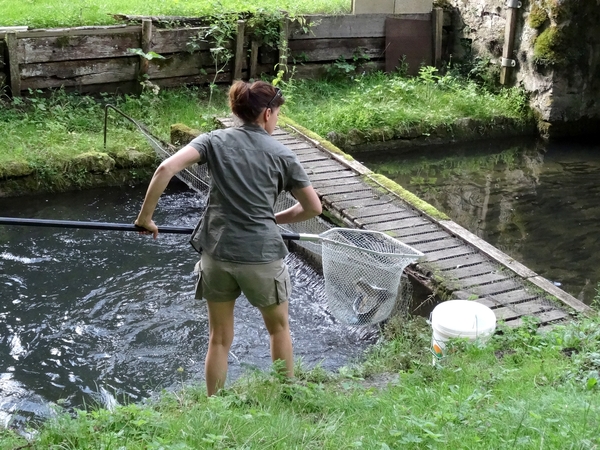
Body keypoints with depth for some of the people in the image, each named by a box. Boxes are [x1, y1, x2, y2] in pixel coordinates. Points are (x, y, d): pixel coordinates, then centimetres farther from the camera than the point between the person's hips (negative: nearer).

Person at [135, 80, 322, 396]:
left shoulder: (215, 140, 3)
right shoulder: (281, 154, 1)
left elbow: (166, 169, -13)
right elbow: (313, 207, 5)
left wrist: (145, 217, -5)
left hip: (217, 254, 2)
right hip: (262, 256, -1)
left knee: (219, 338, 18)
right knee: (279, 328, 23)